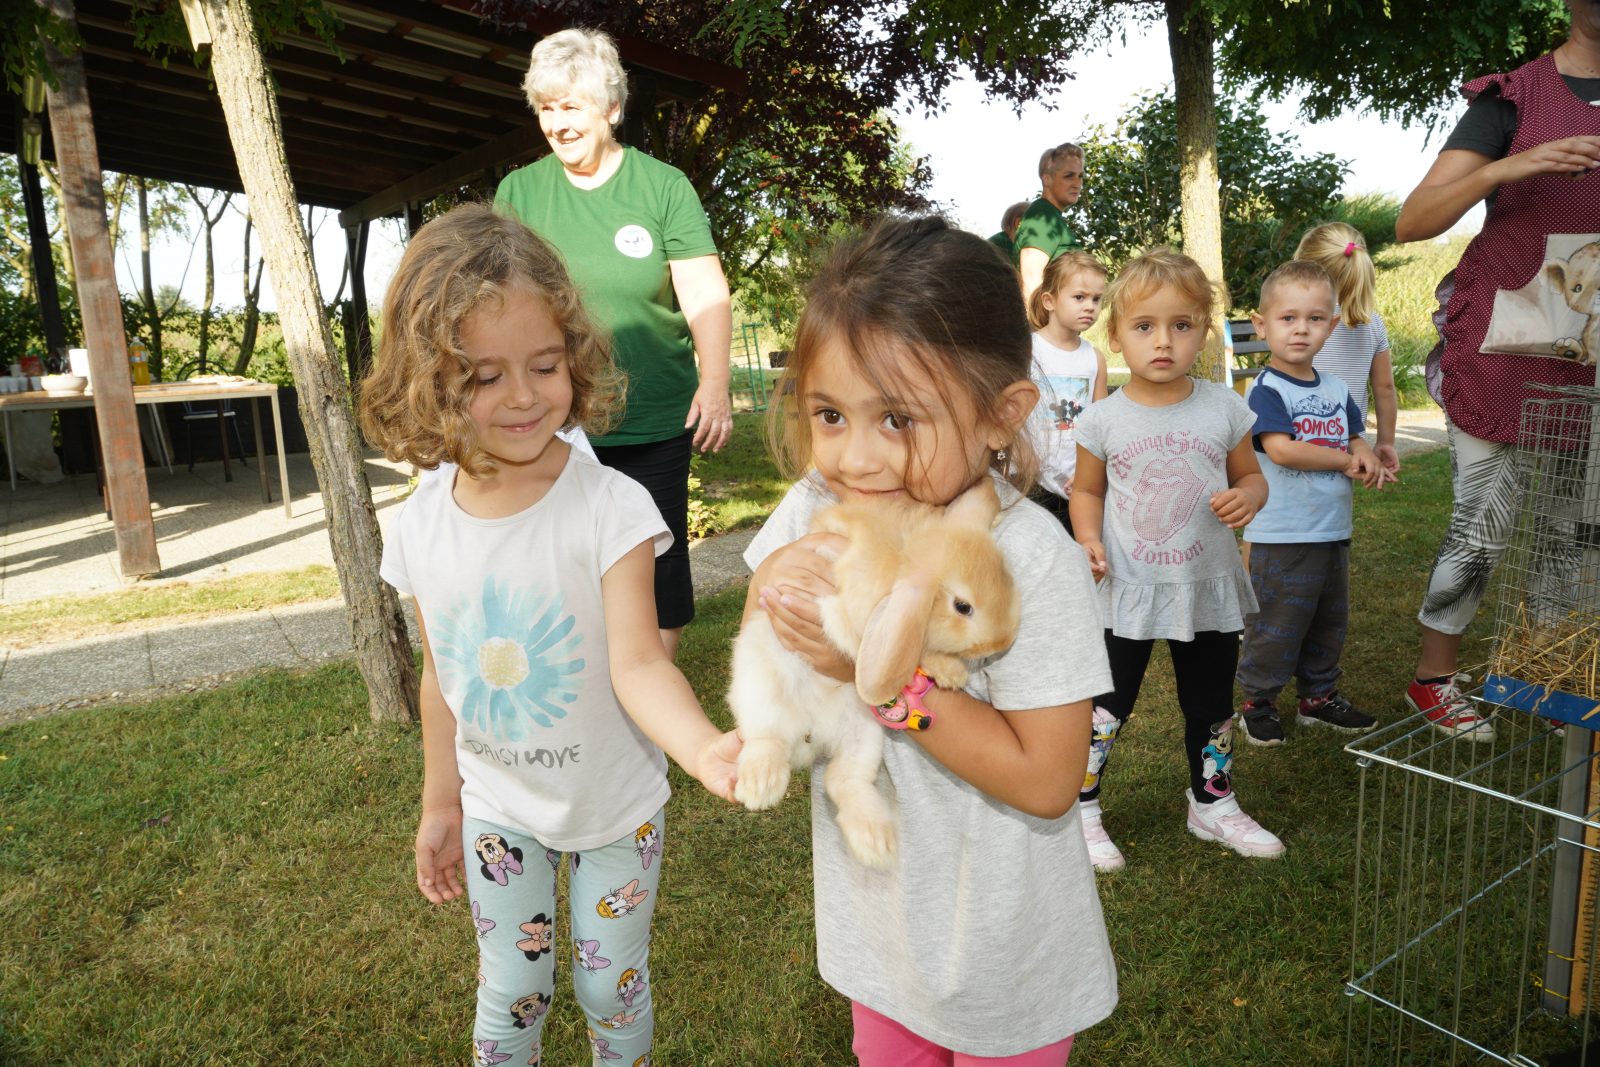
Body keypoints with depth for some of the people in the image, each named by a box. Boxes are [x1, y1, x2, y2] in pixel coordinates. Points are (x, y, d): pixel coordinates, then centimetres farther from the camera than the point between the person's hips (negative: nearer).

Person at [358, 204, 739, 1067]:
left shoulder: (609, 508, -23)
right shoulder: (420, 527, -10)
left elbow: (637, 663, -28)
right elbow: (441, 675, 2)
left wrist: (703, 748, -47)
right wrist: (440, 803, 10)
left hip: (613, 804, -2)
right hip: (499, 808, 3)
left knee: (612, 988, 17)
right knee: (509, 993, 19)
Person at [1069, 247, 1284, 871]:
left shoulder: (1223, 409, -4)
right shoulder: (1103, 420, -8)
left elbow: (1250, 475, 7)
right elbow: (1087, 492, 5)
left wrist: (1247, 497, -15)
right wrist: (1088, 538, -13)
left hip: (1208, 588, 3)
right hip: (1128, 591, -2)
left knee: (1212, 706, 19)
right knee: (1108, 707, 5)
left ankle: (1213, 804, 41)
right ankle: (1080, 809, 23)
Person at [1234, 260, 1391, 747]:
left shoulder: (1337, 389, 10)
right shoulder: (1266, 390, -13)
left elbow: (1356, 438, 15)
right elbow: (1280, 449, -24)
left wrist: (1367, 456, -10)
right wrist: (1345, 460, -15)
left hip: (1333, 531, 8)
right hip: (1282, 537, -8)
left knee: (1329, 622, 19)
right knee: (1276, 625, 1)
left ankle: (1320, 697, 35)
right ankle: (1257, 702, 17)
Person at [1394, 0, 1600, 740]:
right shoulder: (1513, 98, -3)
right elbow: (1412, 223, -13)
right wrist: (1501, 169, -26)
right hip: (1502, 354, -4)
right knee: (1481, 529, 0)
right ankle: (1433, 680, 16)